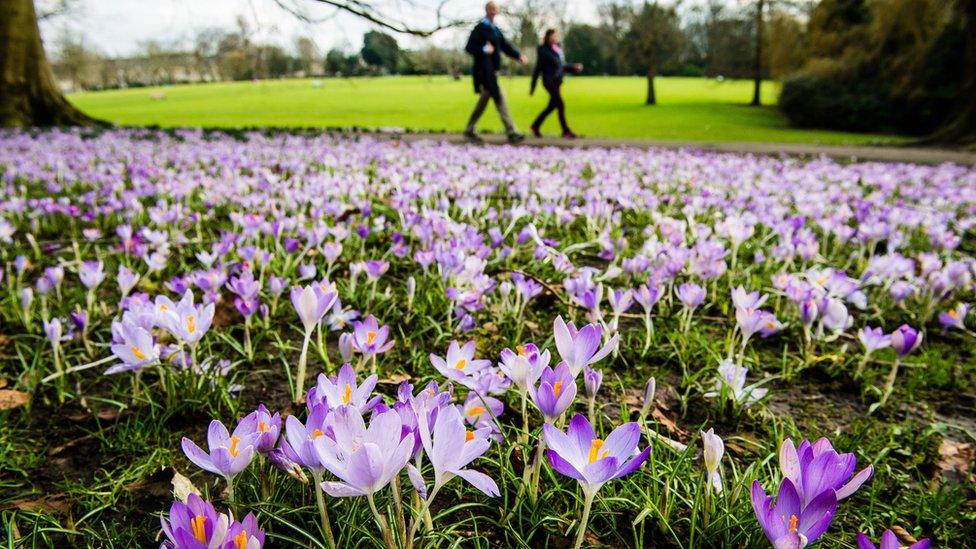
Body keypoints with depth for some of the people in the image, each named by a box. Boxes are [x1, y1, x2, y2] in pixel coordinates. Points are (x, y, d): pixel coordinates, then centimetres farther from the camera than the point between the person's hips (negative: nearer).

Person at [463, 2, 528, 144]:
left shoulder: (495, 29, 16)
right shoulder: (480, 28, -9)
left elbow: (505, 45, 14)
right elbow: (469, 47, -13)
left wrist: (519, 56, 0)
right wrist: (484, 50, -28)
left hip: (492, 69, 9)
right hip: (484, 70, -9)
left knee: (483, 101, 12)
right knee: (499, 99, -9)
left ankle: (469, 131, 21)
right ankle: (511, 133, -7)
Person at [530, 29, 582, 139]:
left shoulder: (558, 49, 12)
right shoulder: (544, 51, -10)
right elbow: (538, 69, -8)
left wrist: (573, 67, 6)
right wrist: (533, 86, -7)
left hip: (557, 82, 8)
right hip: (550, 82, -8)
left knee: (551, 106, 12)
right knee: (561, 105, -9)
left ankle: (535, 126, 25)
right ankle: (566, 131, -1)